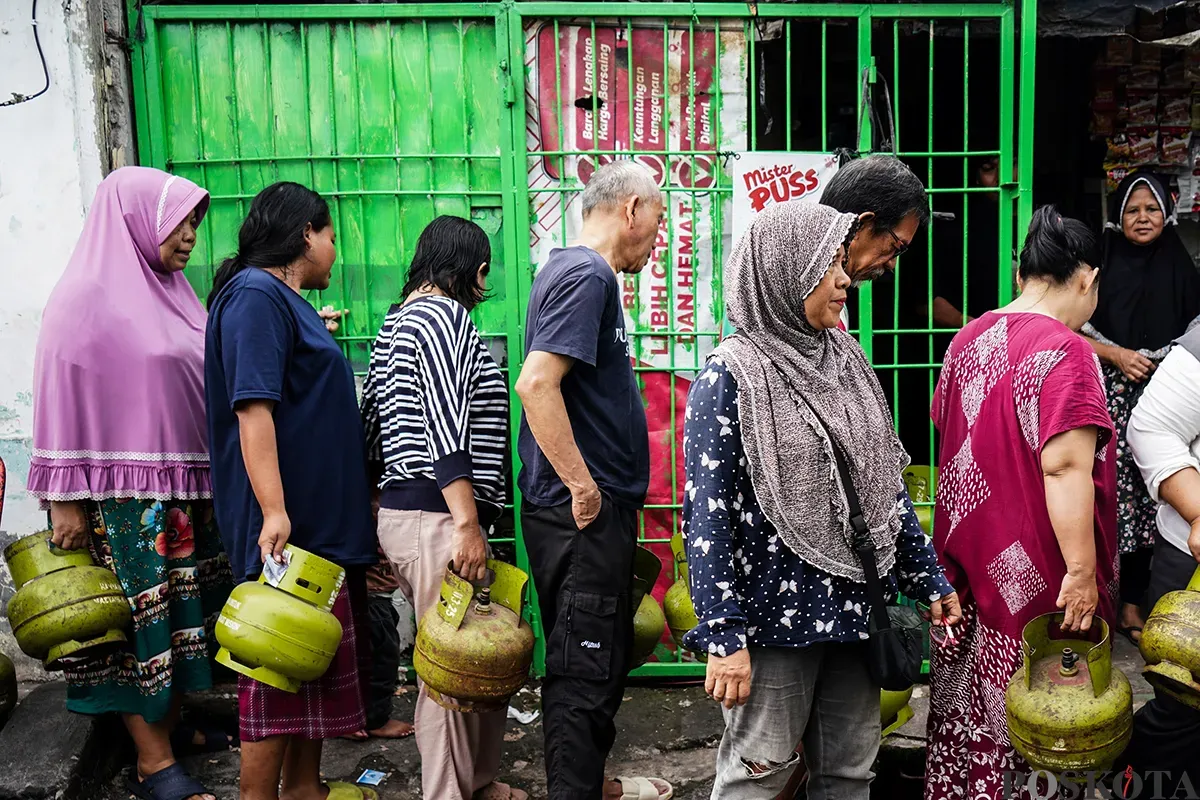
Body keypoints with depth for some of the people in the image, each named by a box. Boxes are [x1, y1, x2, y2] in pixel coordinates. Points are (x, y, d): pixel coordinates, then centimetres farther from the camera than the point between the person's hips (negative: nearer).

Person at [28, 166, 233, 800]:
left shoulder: (169, 294, 14)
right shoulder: (87, 293, -9)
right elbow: (62, 395, -13)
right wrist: (64, 500, -15)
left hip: (185, 487, 8)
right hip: (123, 495, -8)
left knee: (182, 610, 13)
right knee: (138, 618, -1)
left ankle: (173, 723, 27)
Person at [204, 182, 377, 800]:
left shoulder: (288, 302, 19)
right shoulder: (257, 294, -12)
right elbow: (252, 408, -22)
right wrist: (273, 512, -27)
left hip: (322, 519, 11)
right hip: (289, 525, -11)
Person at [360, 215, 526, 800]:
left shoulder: (396, 322, 21)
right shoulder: (444, 313, -8)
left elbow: (370, 421, 21)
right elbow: (446, 429, -18)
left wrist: (380, 502, 25)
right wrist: (468, 524, -21)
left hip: (399, 507, 10)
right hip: (437, 516, -10)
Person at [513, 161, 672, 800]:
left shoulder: (570, 270, 18)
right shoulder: (589, 275, -14)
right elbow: (536, 383, -27)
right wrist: (583, 486, -22)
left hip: (588, 508, 11)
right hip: (583, 512, -11)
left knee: (600, 659, 21)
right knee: (586, 669, -3)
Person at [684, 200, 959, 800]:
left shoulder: (845, 360, 8)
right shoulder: (730, 377, -11)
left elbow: (886, 481, 14)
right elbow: (708, 517, -14)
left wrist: (929, 579, 14)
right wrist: (725, 635, -17)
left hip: (853, 606, 6)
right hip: (776, 613, -6)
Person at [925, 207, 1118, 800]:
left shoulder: (968, 340, 6)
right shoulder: (1065, 353, -18)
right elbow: (1064, 466, -25)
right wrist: (1082, 569, -21)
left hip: (967, 556, 7)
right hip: (1033, 571, -7)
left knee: (967, 704, 19)